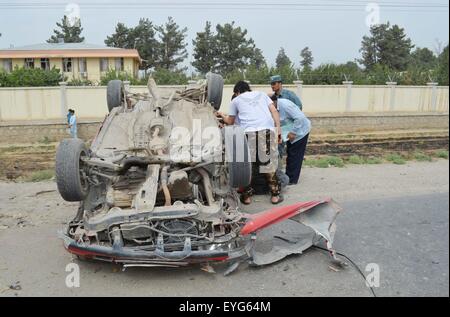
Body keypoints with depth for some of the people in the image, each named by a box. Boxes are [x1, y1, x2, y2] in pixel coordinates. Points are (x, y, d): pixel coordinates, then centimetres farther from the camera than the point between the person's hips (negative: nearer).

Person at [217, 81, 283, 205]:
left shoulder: (236, 100, 23)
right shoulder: (262, 94, 28)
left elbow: (230, 122, 29)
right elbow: (274, 111, 16)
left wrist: (222, 116, 49)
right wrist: (278, 130, 13)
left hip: (249, 133, -2)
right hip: (268, 130, 2)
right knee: (270, 164, 10)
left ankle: (247, 196, 14)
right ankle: (275, 195, 13)